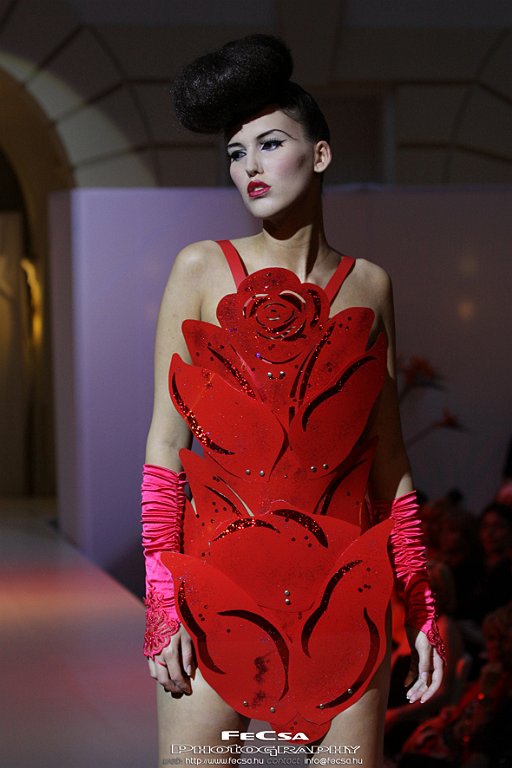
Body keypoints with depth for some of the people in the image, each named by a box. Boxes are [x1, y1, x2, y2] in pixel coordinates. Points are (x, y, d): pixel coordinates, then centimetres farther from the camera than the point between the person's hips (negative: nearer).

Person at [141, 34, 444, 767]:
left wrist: (420, 607, 8)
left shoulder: (369, 286, 8)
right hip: (219, 586, -2)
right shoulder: (202, 270, 2)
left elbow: (387, 457, 11)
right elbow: (166, 441, -1)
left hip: (344, 592, 2)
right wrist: (162, 604, -8)